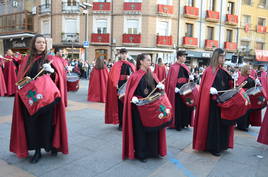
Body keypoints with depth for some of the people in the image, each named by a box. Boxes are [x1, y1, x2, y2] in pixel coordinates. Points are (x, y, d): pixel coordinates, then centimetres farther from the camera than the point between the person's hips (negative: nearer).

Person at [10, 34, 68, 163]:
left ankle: (52, 145, 23)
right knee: (32, 123, 3)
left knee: (46, 122, 1)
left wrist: (51, 71, -19)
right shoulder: (27, 60, 10)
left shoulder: (51, 59, 3)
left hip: (47, 97, -2)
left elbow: (58, 77, -1)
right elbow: (21, 78, 13)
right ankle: (37, 151, 16)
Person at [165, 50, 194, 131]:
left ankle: (184, 123, 23)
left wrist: (191, 77, -5)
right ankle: (177, 125, 11)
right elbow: (171, 80, -13)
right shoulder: (174, 67, -9)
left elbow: (188, 76, 16)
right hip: (177, 89, -7)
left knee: (185, 105, 10)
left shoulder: (184, 66, 13)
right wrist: (174, 88, -22)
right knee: (178, 107, -1)